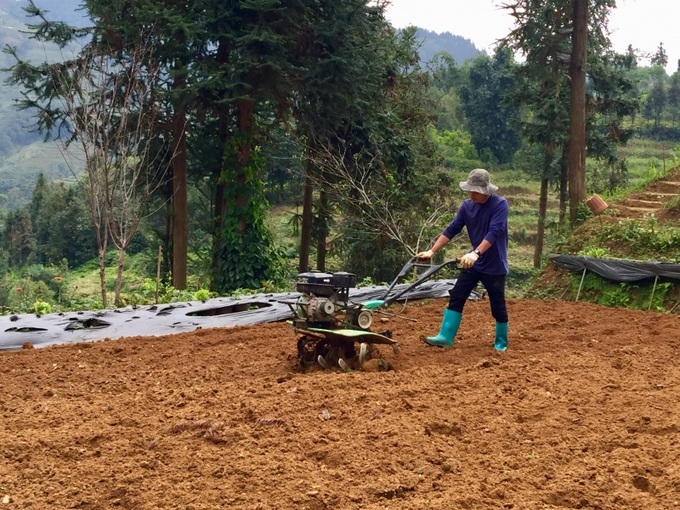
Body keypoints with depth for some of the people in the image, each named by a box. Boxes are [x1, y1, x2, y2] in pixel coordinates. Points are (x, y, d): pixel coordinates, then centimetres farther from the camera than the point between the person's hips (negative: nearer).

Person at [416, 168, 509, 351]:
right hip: (473, 262, 5)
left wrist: (476, 253, -42)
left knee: (497, 306, 6)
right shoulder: (467, 205, -1)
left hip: (495, 265, -5)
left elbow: (494, 232, -30)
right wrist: (432, 251, -6)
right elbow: (452, 229, 0)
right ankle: (446, 337, 3)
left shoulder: (500, 204, -19)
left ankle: (501, 342, 22)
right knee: (456, 297, -1)